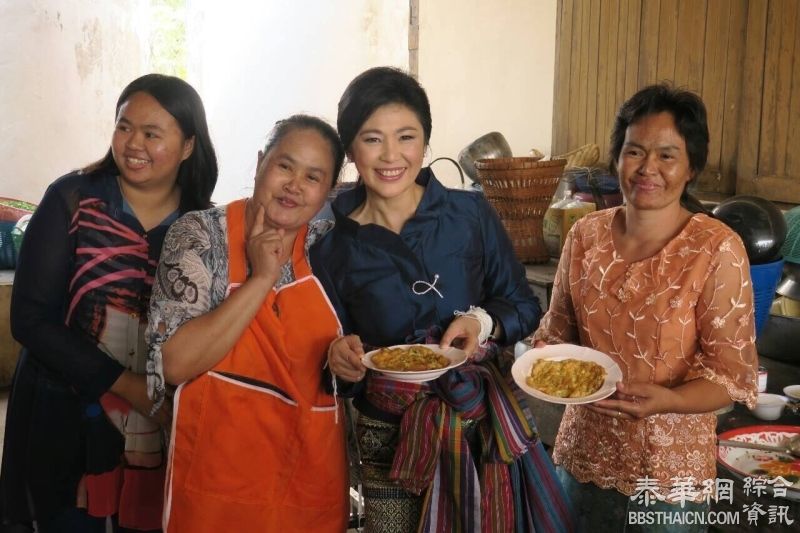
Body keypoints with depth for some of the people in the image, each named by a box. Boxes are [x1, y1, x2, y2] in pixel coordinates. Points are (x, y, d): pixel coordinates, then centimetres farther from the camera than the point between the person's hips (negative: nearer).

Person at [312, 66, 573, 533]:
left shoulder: (472, 215, -6)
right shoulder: (333, 245, -4)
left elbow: (523, 306, 2)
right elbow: (335, 347, 4)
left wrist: (483, 322, -18)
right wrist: (342, 359, -18)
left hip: (483, 421, 0)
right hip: (388, 436, 0)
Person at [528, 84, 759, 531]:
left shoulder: (718, 250, -15)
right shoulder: (587, 235, -2)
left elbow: (733, 375, -13)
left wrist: (666, 400, -30)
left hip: (671, 470, -3)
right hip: (585, 455, 4)